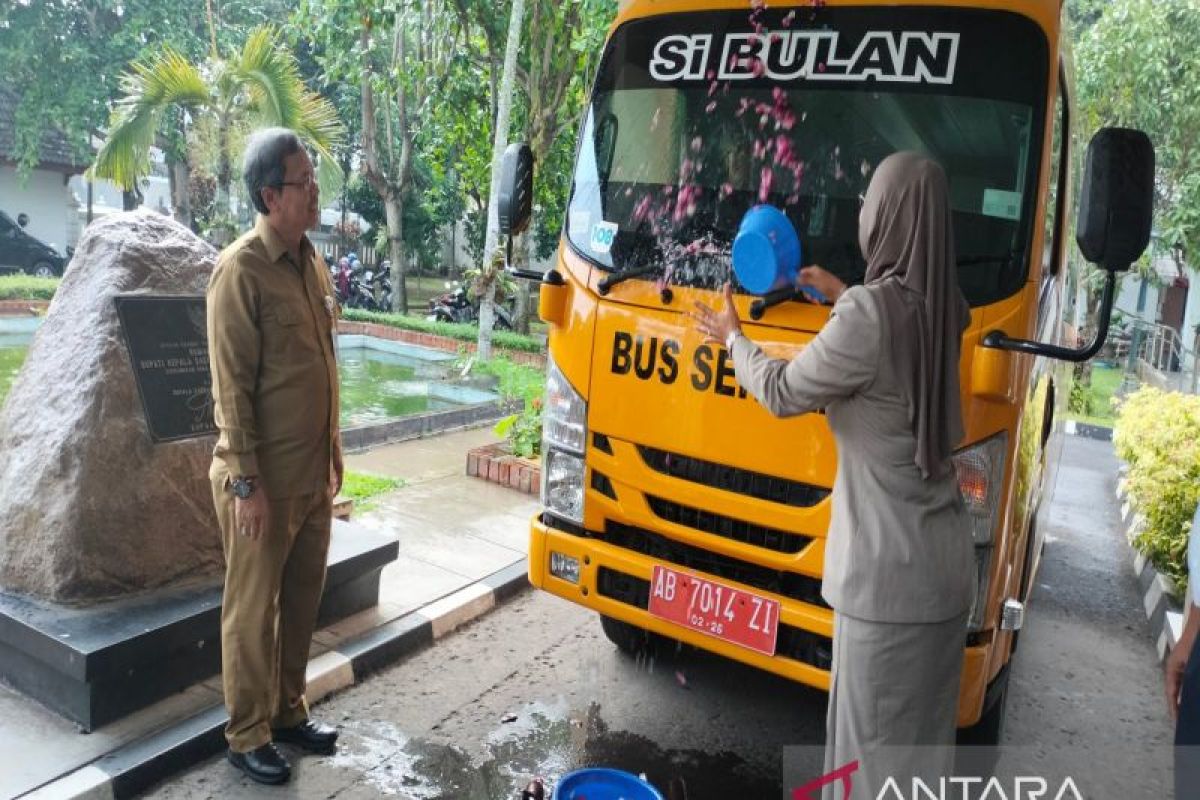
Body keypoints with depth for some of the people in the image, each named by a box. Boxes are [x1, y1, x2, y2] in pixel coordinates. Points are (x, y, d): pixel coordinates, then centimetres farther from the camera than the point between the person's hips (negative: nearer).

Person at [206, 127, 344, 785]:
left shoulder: (310, 261, 9)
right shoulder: (241, 270, -15)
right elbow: (231, 387, -16)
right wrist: (245, 481, -17)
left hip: (313, 474, 7)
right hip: (265, 480, -7)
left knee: (302, 600, 17)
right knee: (253, 611, 7)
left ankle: (287, 711, 34)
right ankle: (247, 737, 23)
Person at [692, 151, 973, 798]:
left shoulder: (867, 315, -21)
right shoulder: (944, 308, 3)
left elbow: (783, 392, -7)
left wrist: (732, 339, 11)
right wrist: (841, 295, 36)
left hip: (888, 569, -8)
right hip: (942, 562, 8)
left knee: (877, 738, 6)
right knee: (921, 731, 21)